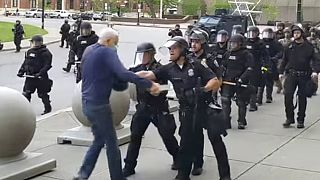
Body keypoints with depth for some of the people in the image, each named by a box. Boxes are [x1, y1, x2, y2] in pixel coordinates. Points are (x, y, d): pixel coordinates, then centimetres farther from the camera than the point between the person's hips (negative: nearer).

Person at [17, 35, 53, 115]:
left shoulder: (45, 53, -10)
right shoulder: (29, 51, 12)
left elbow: (47, 65, -16)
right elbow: (25, 63, 20)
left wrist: (40, 73, -27)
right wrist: (21, 71, 8)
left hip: (41, 78, -6)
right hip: (30, 76, 6)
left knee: (42, 94, 4)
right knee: (26, 93, 7)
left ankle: (48, 108, 20)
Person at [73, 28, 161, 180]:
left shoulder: (88, 50, 12)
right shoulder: (107, 52, -14)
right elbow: (123, 73, -27)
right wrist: (149, 84, -29)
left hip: (87, 103, 8)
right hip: (99, 104, -8)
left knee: (99, 140, 19)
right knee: (111, 143, 3)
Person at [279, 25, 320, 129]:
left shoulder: (308, 46, 2)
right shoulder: (289, 46, 8)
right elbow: (284, 60, 14)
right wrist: (281, 72, 8)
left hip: (304, 76, -1)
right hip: (291, 74, 1)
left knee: (302, 97, 6)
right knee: (288, 95, -12)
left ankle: (300, 120, 16)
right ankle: (289, 118, 0)